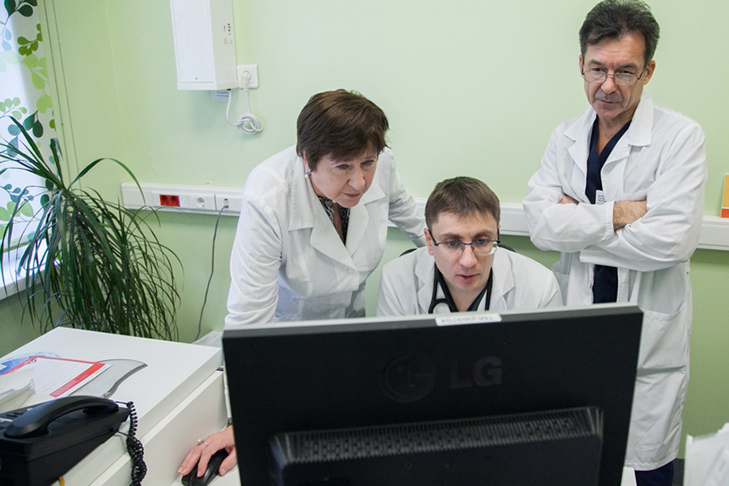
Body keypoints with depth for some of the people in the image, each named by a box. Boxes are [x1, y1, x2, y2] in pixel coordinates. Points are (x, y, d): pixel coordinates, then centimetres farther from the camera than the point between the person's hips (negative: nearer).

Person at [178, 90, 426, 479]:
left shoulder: (379, 165, -24)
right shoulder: (267, 201, -38)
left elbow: (400, 204, 2)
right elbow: (250, 316, -34)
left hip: (354, 315, 4)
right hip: (289, 324, -4)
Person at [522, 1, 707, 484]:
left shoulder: (681, 137, -9)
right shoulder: (565, 139, 4)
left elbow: (670, 241, -21)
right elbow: (541, 224, -9)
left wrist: (578, 225, -12)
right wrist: (620, 212, -16)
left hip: (650, 332, -3)